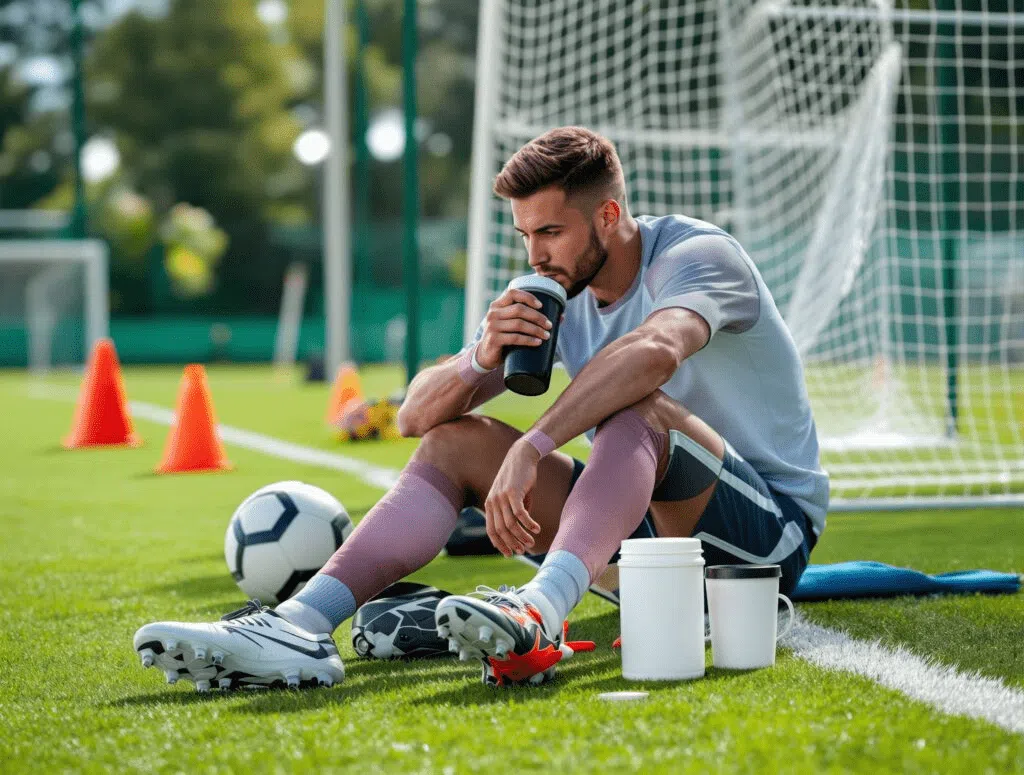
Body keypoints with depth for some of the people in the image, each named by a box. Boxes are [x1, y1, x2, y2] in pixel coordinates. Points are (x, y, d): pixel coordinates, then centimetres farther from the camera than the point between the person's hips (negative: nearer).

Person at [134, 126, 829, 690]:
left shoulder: (697, 255, -14)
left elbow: (654, 351, -40)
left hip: (774, 528, -6)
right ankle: (303, 625, -24)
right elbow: (417, 415, 1)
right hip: (649, 523, 7)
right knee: (457, 439, -5)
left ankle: (538, 616, -58)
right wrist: (481, 358, -21)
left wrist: (529, 450, -46)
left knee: (637, 407, -34)